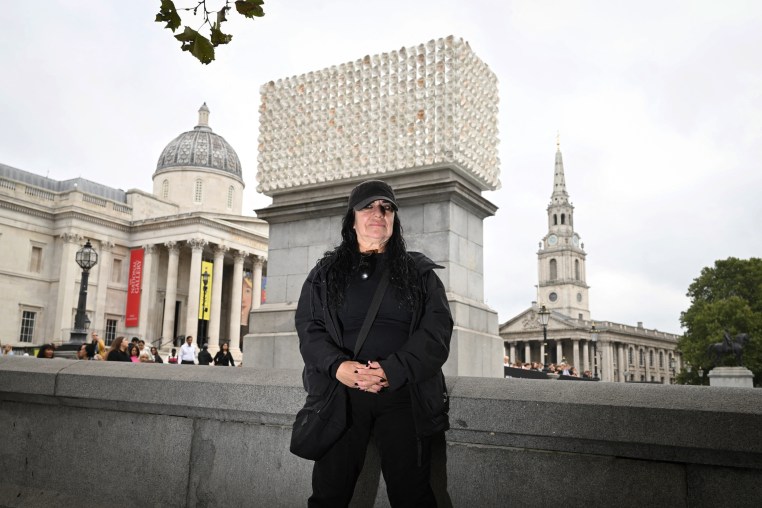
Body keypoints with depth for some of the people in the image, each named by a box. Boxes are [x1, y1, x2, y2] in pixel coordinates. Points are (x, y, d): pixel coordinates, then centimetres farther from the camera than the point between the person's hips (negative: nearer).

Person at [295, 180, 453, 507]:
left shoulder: (420, 272, 10)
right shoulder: (325, 272, 13)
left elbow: (437, 332, -2)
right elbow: (309, 328, 3)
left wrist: (391, 370, -18)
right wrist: (337, 366, -18)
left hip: (403, 396, 0)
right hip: (340, 393, 1)